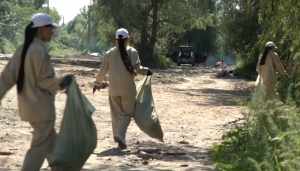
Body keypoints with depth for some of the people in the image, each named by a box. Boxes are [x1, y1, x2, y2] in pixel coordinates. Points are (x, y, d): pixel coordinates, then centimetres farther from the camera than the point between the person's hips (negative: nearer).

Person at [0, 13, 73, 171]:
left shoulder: (22, 49, 6)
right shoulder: (40, 51, -19)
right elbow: (43, 81, -18)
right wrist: (61, 82, -23)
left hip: (28, 105, 9)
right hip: (41, 106, -9)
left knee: (50, 139, 23)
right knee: (40, 145, -3)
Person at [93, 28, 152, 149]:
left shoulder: (110, 53, 4)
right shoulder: (132, 52, -5)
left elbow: (103, 70, 6)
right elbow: (136, 67, -15)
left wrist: (97, 82, 20)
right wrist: (145, 71, 4)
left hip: (113, 88, 3)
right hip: (127, 87, -3)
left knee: (116, 113, 15)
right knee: (126, 113, 0)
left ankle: (117, 135, 20)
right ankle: (120, 134, -19)